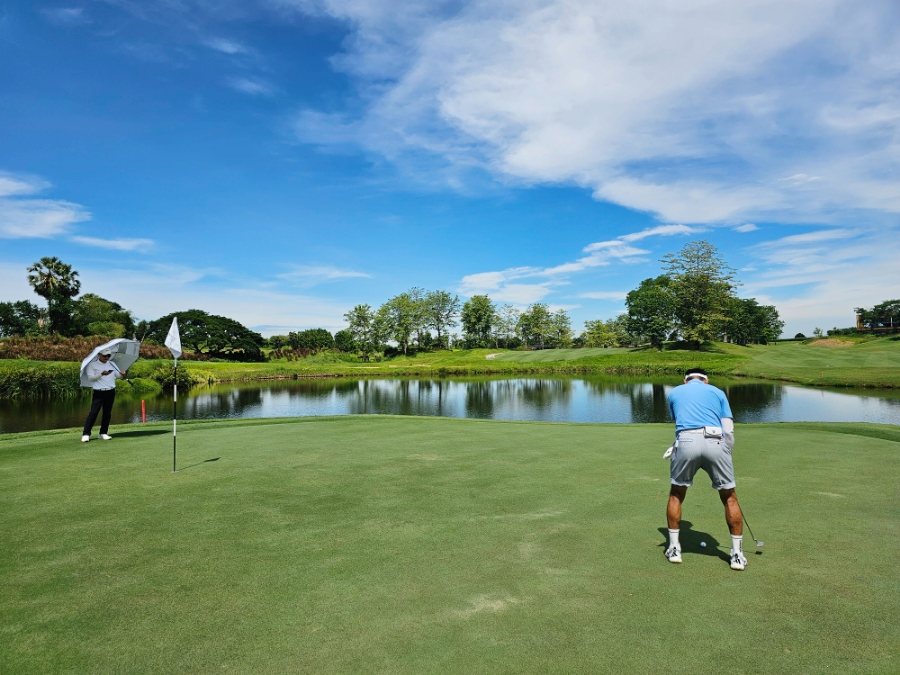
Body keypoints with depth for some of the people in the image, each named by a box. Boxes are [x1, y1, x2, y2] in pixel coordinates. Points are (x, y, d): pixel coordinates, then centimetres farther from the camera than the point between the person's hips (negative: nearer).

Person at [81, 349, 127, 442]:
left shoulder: (112, 364, 13)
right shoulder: (92, 365, 1)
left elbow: (118, 375, 11)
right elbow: (90, 377, -8)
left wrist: (122, 373, -13)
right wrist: (101, 374, -23)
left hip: (111, 392, 4)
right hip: (99, 392, -4)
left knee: (107, 413, 7)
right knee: (93, 412, -9)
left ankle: (103, 433, 16)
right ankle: (86, 434, -6)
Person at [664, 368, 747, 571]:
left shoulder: (674, 393, 26)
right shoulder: (717, 392, 24)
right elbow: (729, 431, 16)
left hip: (686, 442, 0)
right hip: (715, 443, 0)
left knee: (676, 495, 21)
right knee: (729, 498, 19)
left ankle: (674, 548, 22)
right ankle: (737, 554, 21)